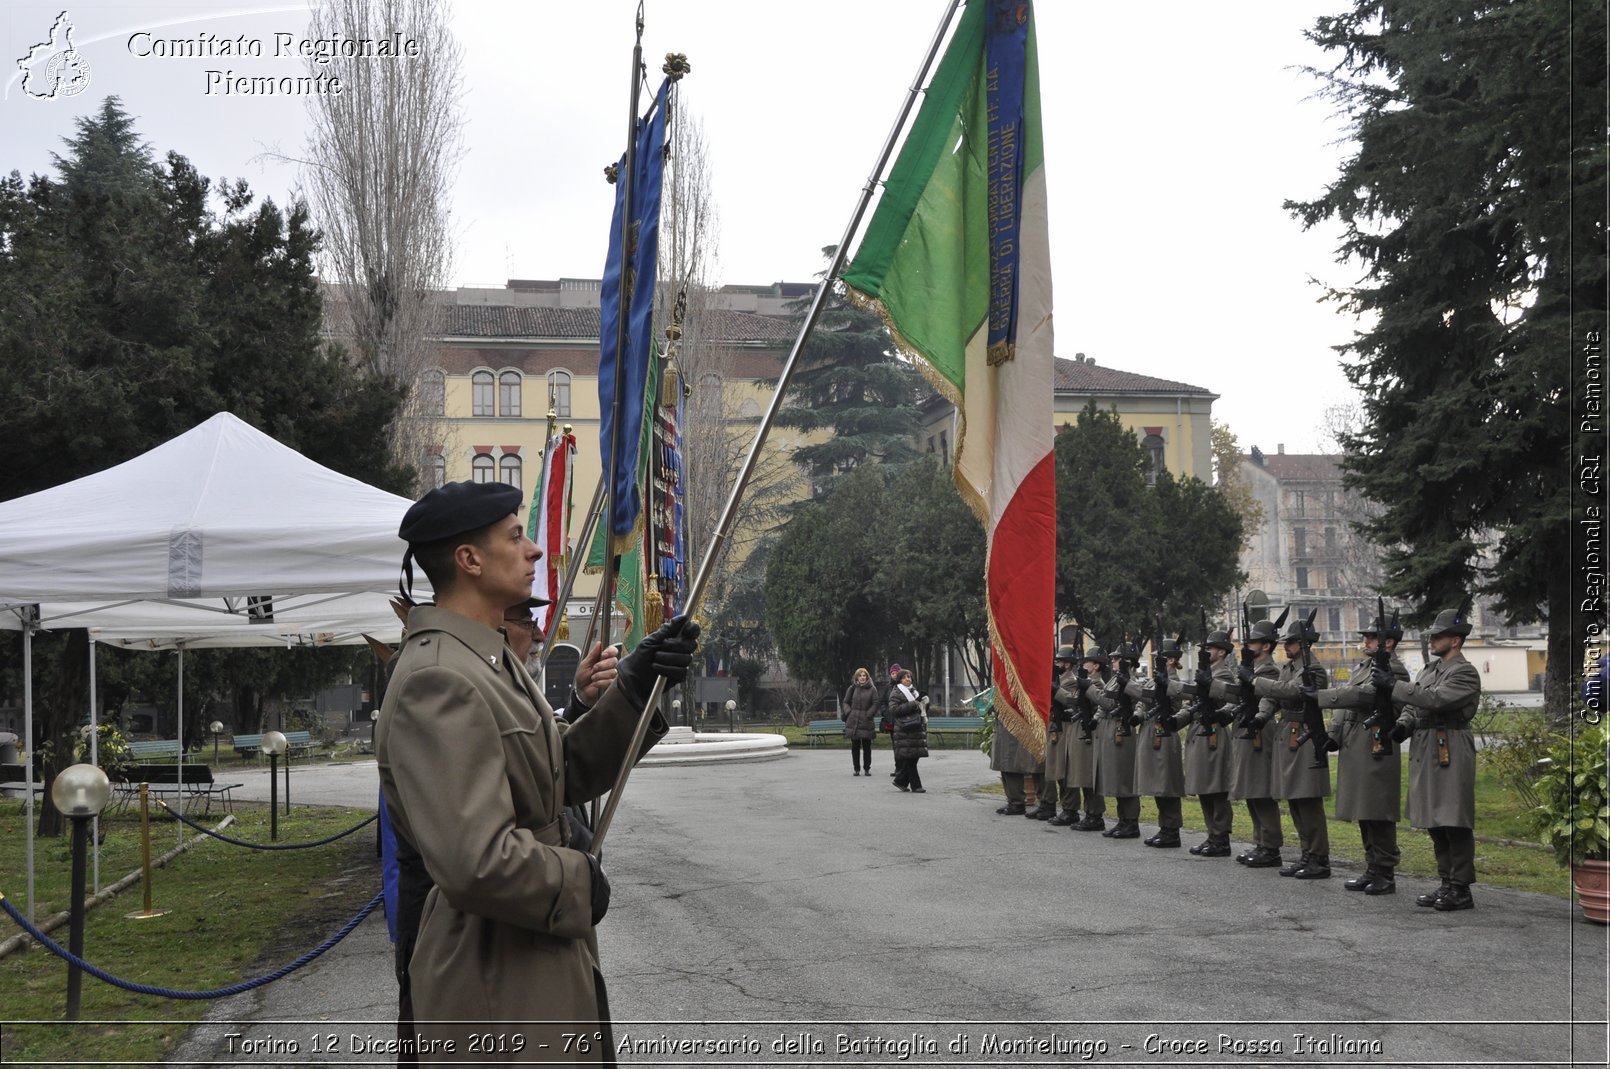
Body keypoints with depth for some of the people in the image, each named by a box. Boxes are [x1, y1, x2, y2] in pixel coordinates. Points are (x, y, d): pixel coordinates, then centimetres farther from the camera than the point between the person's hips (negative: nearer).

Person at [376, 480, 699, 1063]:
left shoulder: (490, 660, 10)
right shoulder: (438, 680, -23)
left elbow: (568, 773, 12)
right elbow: (475, 863, -31)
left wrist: (634, 688, -1)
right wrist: (578, 881, -15)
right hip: (497, 984, -10)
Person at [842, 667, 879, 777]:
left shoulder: (872, 689, 2)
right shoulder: (852, 689, 7)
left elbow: (875, 704, 0)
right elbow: (845, 702, 13)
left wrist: (869, 715, -10)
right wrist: (848, 712, -3)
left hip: (866, 722, -1)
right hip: (853, 722, 1)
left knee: (866, 746, 2)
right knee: (855, 746, 4)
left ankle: (867, 768, 11)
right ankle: (856, 768, 10)